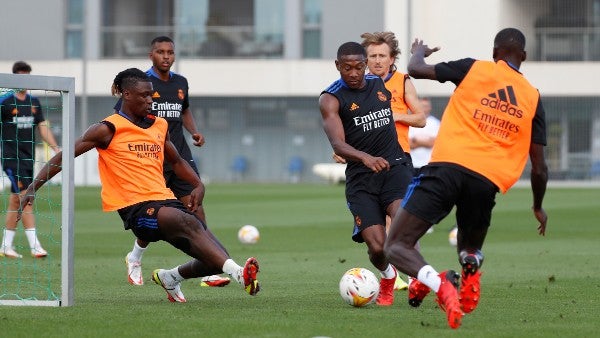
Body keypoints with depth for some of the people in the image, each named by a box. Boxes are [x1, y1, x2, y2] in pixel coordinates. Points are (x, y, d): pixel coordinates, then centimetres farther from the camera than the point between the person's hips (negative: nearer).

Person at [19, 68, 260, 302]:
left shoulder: (159, 126, 17)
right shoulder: (109, 129, 0)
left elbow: (176, 161, 34)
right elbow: (64, 157, 1)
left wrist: (198, 185, 16)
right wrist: (33, 188, -6)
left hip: (166, 201, 7)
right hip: (136, 207, -7)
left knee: (214, 261, -7)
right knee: (190, 223, -36)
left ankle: (171, 277, 22)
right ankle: (237, 272, -52)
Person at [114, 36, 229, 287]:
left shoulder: (180, 83, 11)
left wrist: (194, 131, 11)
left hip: (180, 156, 5)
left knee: (195, 208, -6)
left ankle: (207, 271, -7)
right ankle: (134, 259, 26)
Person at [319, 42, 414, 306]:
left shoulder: (381, 84, 9)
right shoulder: (331, 99, -6)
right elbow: (337, 144, -22)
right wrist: (365, 157, -37)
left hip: (395, 165, 2)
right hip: (360, 175, -2)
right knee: (377, 246, -12)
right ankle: (387, 276, 24)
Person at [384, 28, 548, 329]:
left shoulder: (475, 69, 9)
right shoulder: (533, 98, 15)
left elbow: (416, 70, 11)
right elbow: (539, 167, 16)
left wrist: (418, 52, 35)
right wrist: (538, 208, 33)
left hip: (447, 167, -3)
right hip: (488, 183, 3)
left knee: (396, 246, -4)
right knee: (470, 250, 33)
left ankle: (437, 283, -32)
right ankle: (471, 270, -1)